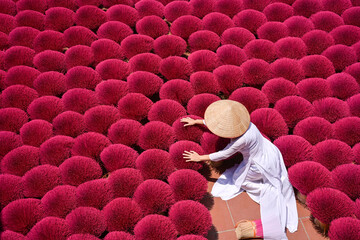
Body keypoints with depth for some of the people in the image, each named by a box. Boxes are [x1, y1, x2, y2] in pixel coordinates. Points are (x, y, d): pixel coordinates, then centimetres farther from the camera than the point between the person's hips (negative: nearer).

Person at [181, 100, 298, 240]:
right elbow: (219, 119, 5)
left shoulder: (242, 139, -35)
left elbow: (223, 155, -20)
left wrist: (199, 158, -8)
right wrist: (196, 121, 14)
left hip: (261, 165, -7)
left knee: (239, 178, 18)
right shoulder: (238, 119, -14)